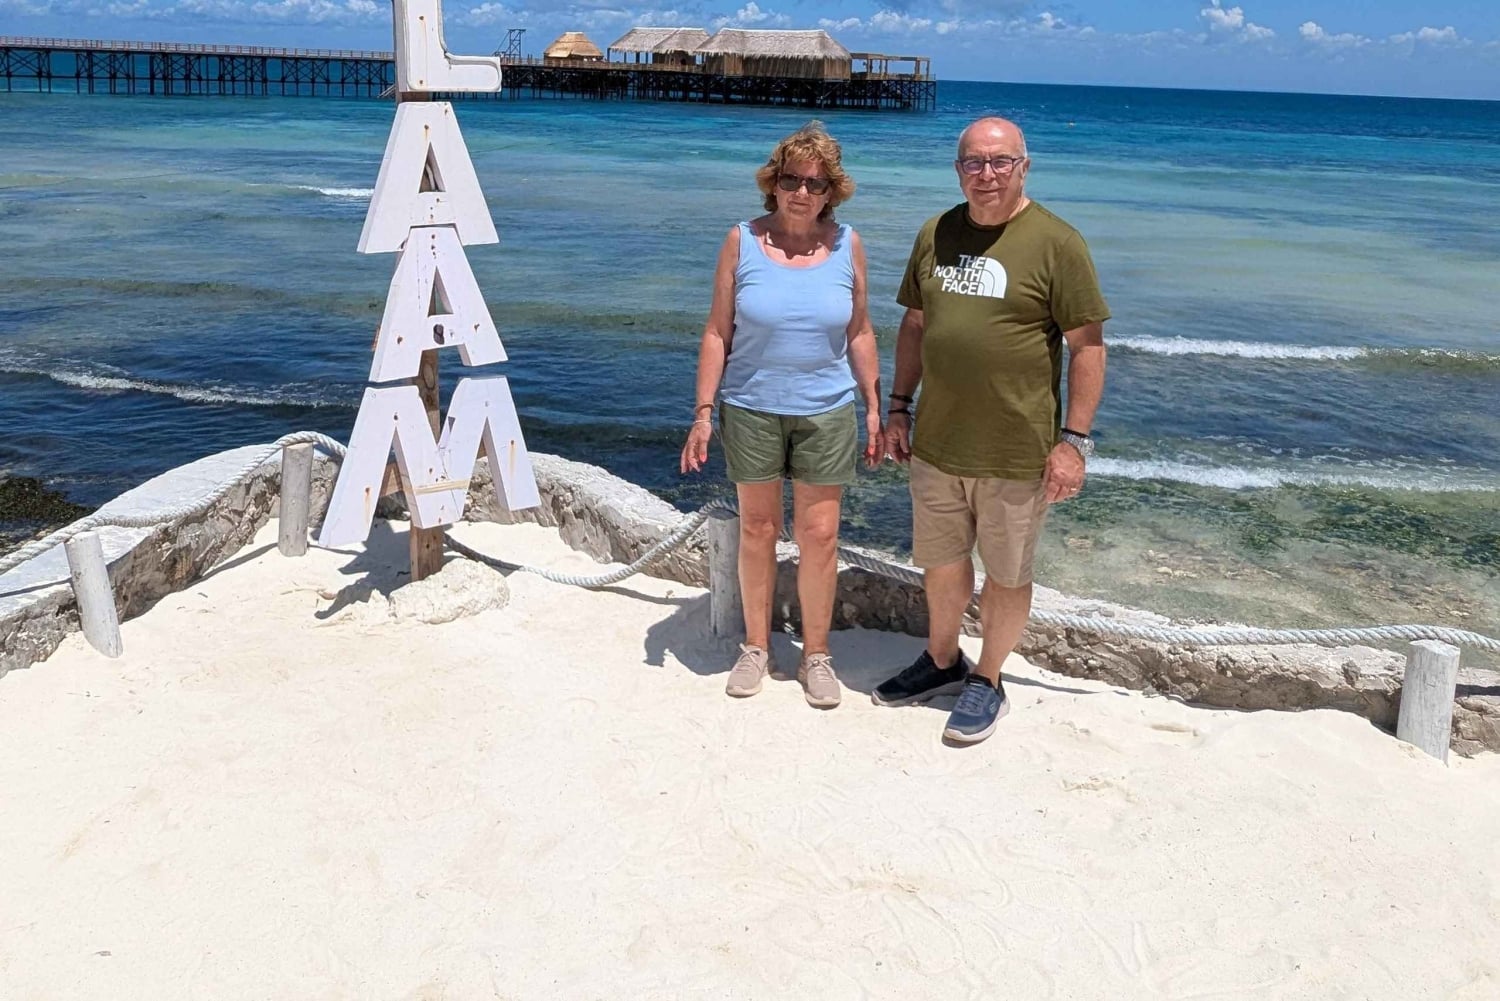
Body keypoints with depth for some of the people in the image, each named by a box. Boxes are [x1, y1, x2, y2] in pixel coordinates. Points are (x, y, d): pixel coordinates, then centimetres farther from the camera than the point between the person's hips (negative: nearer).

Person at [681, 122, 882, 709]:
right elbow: (718, 331, -2)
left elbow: (859, 332, 6)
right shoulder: (742, 242, -4)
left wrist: (875, 410, 5)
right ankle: (756, 647, 25)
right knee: (757, 529, 10)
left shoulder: (846, 246, 0)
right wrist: (703, 411, -6)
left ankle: (816, 654, 19)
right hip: (751, 411, 0)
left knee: (819, 534, 3)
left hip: (825, 413, 1)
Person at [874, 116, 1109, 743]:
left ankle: (986, 680, 30)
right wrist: (899, 406, 12)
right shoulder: (936, 234, 6)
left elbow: (1088, 345, -10)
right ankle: (941, 661, 41)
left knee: (1006, 574, 10)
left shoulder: (1056, 243, -11)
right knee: (941, 561, 19)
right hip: (936, 442, 5)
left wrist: (1074, 440, -14)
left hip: (1017, 452, -5)